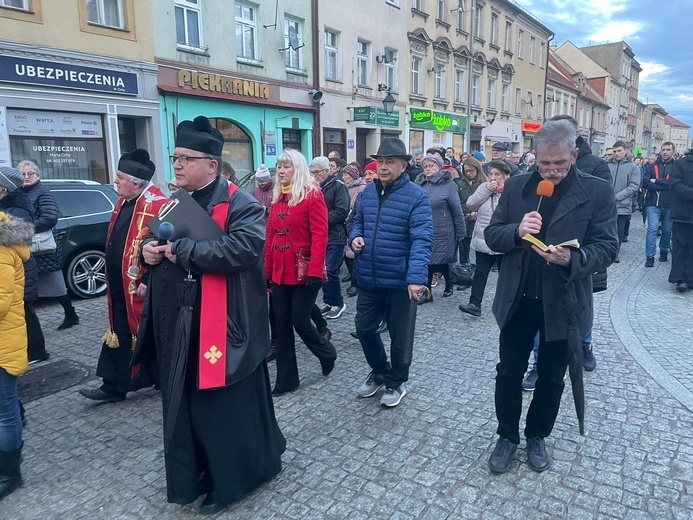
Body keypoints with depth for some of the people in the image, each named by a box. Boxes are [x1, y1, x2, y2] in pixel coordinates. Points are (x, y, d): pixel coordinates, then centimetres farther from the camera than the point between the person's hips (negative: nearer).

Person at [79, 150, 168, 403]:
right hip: (121, 287, 9)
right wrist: (112, 278, 19)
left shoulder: (157, 205, -18)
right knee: (120, 335, 15)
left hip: (142, 287, -9)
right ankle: (114, 386, 26)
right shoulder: (123, 202, 12)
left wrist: (148, 281, -23)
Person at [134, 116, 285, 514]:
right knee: (187, 406, 19)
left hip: (223, 327, -8)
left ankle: (234, 478, 30)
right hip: (180, 328, 8)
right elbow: (157, 242, 24)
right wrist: (150, 249, -2)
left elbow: (244, 247, -30)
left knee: (230, 407, 7)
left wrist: (182, 250, -23)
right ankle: (197, 474, 39)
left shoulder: (240, 205, -13)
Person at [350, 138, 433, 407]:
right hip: (368, 279, 6)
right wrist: (355, 236, -4)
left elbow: (422, 239, -22)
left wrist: (416, 277, -33)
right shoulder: (367, 192, 6)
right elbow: (357, 220, 20)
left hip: (400, 281, -5)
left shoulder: (416, 196, -14)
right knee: (364, 329, 17)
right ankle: (379, 372, 42)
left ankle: (396, 382, 34)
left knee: (400, 336, 12)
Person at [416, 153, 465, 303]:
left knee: (440, 262, 7)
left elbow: (457, 210, -8)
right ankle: (426, 293, 16)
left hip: (442, 233, -4)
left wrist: (461, 232, -7)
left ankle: (449, 283, 35)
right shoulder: (420, 184, 5)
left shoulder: (448, 184, -9)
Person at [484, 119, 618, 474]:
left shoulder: (597, 192, -6)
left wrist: (572, 259, -29)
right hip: (518, 299, 2)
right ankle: (507, 435, 32)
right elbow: (492, 236, 0)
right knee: (508, 372, 11)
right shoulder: (516, 187, 0)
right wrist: (517, 231, -22)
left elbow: (606, 248, -8)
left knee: (551, 378, 16)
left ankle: (537, 436, 38)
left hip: (563, 303, -1)